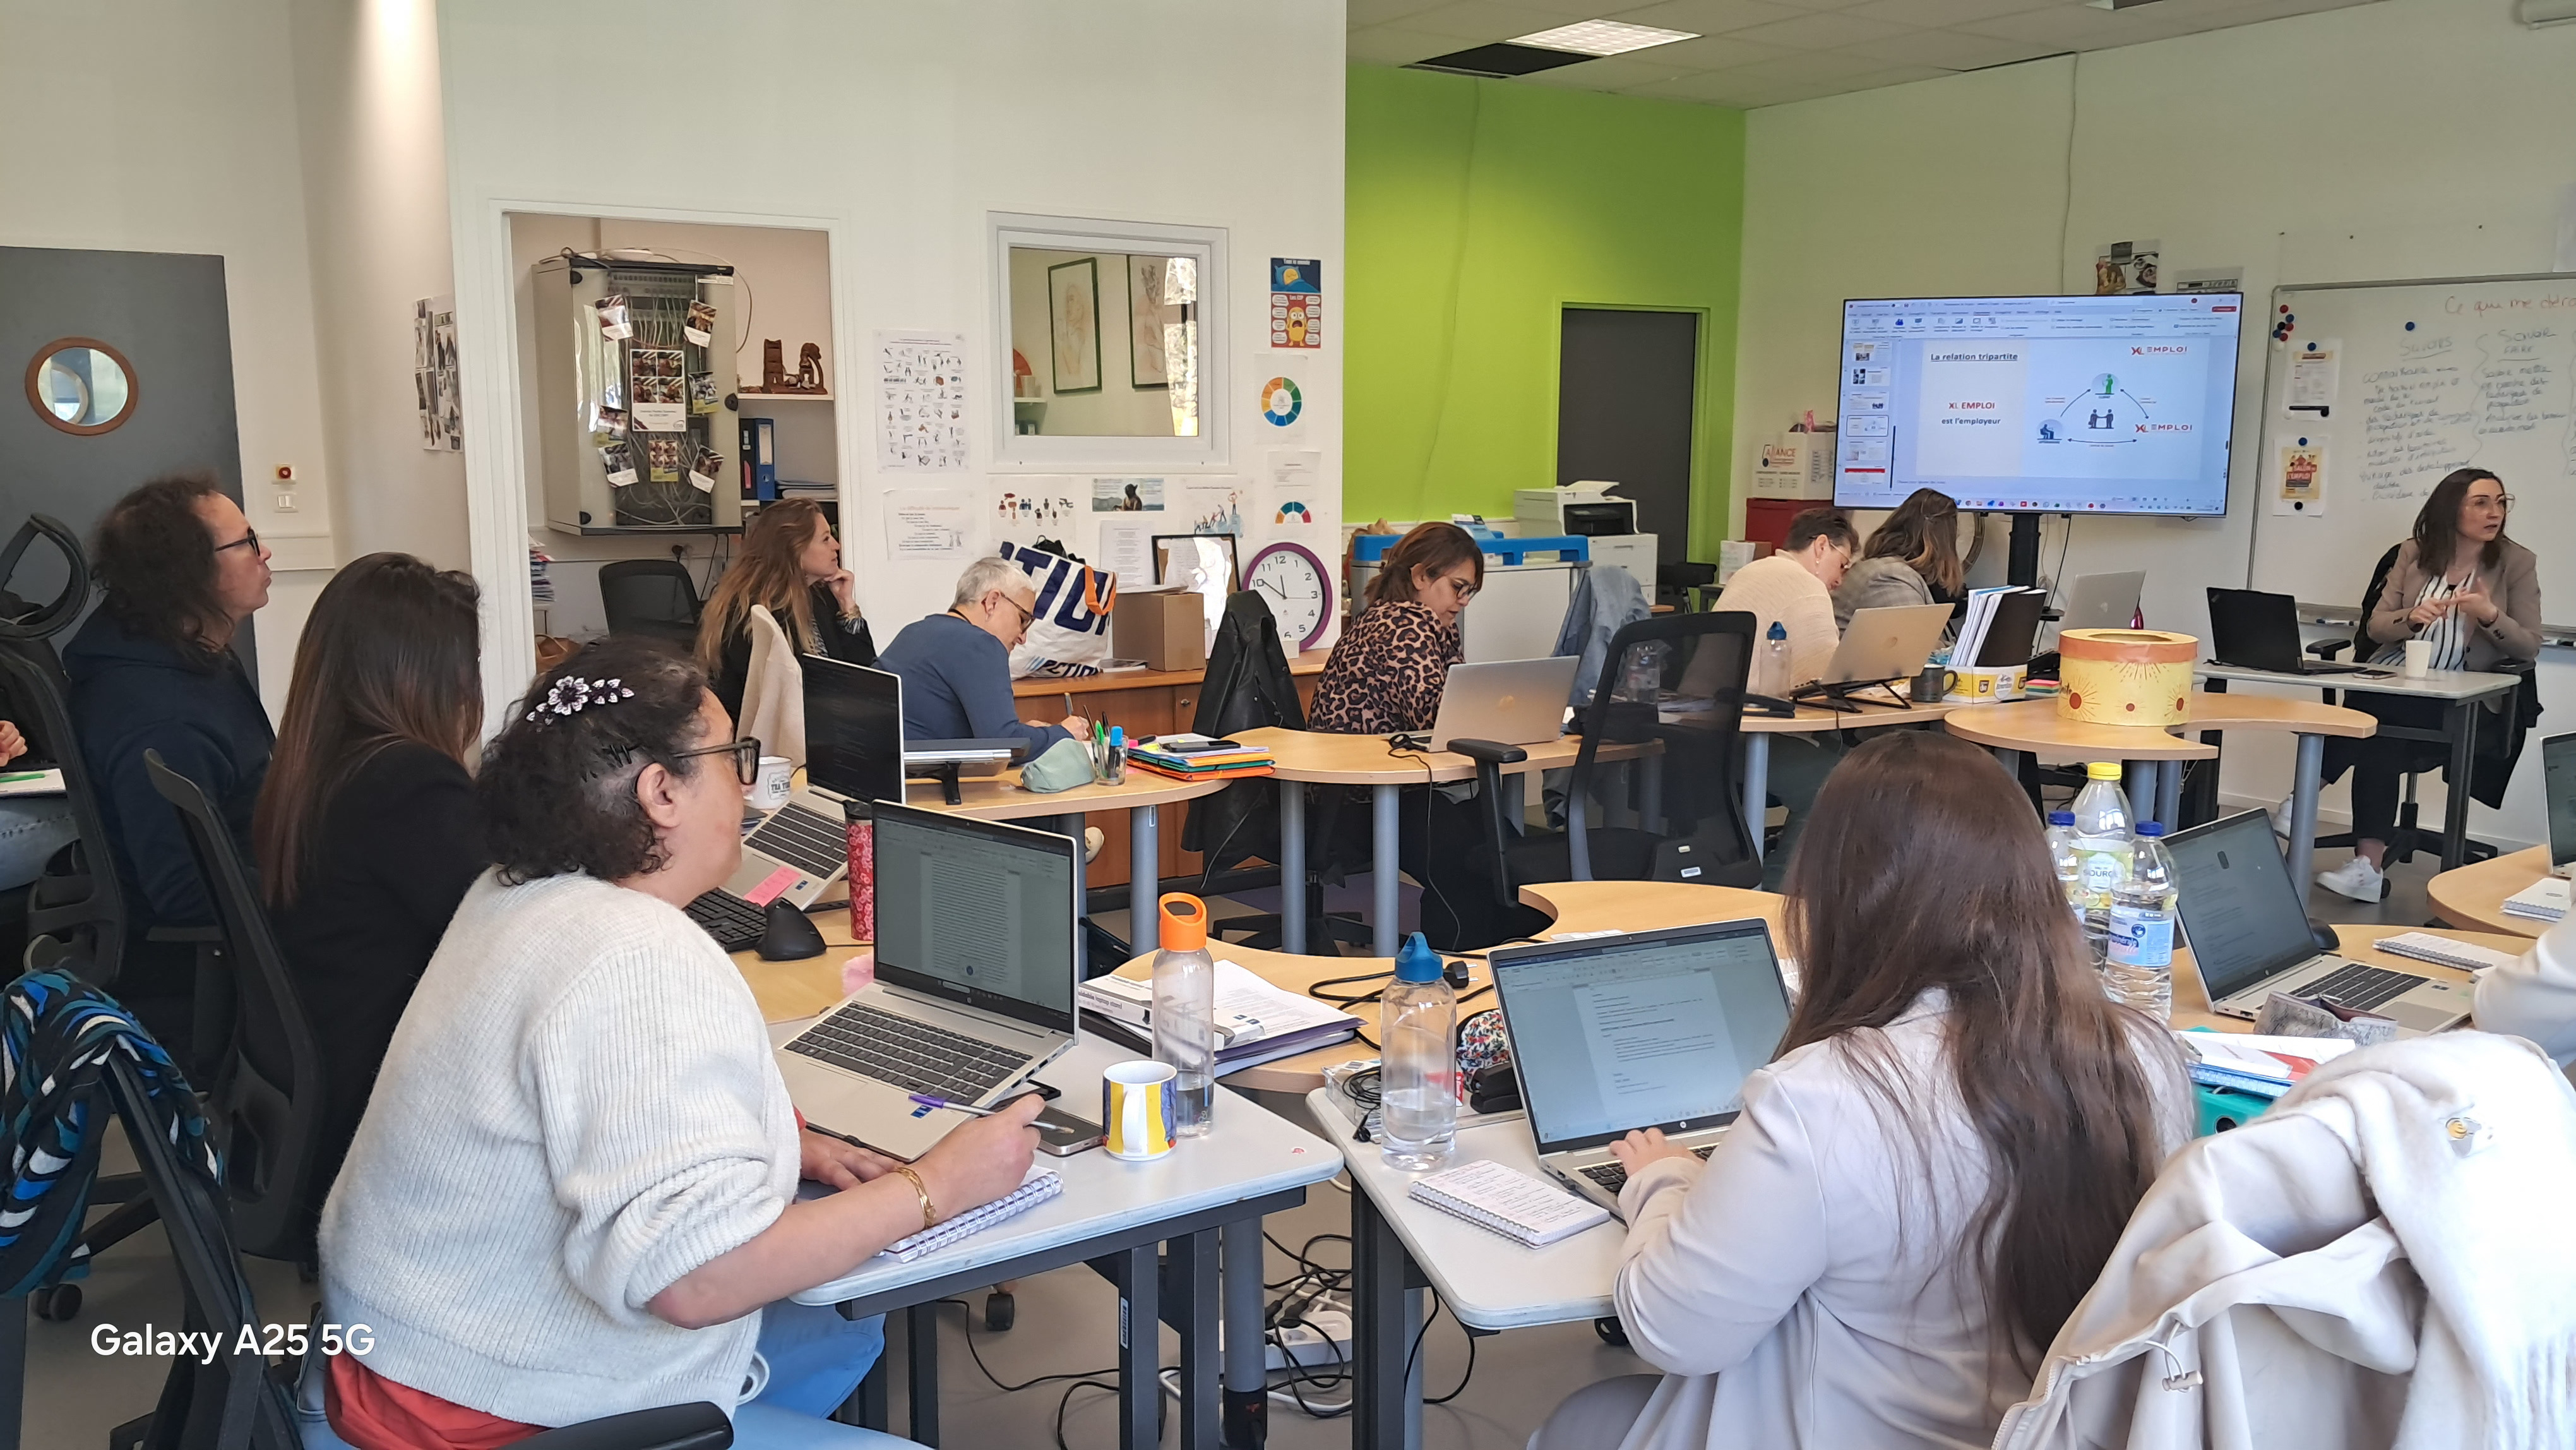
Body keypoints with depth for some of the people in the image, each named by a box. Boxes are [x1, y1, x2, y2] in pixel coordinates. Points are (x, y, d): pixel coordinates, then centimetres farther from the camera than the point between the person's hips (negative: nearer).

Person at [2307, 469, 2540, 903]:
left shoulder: (2517, 563, 4)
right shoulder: (2414, 552, 9)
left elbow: (2529, 648, 0)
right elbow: (2376, 627, 7)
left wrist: (2491, 616, -19)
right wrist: (2411, 618, -15)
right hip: (2391, 682, 2)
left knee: (2374, 724, -32)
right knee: (2380, 742, -31)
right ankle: (2369, 866, -28)